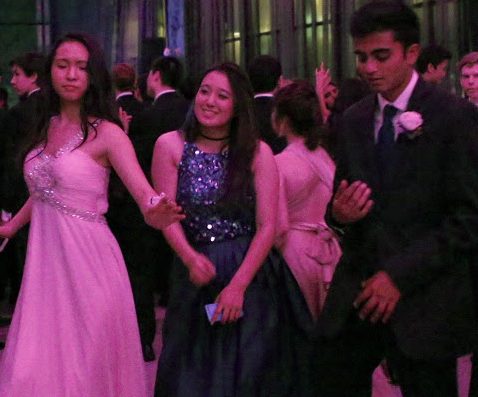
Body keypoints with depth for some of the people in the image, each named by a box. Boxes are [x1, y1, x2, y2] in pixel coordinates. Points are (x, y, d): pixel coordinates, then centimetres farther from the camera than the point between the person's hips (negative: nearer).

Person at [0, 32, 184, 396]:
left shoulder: (106, 133, -9)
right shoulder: (47, 127, 9)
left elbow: (145, 192, -21)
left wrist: (154, 213, -42)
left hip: (86, 259, -5)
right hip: (45, 258, 6)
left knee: (83, 365, 2)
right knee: (36, 366, 9)